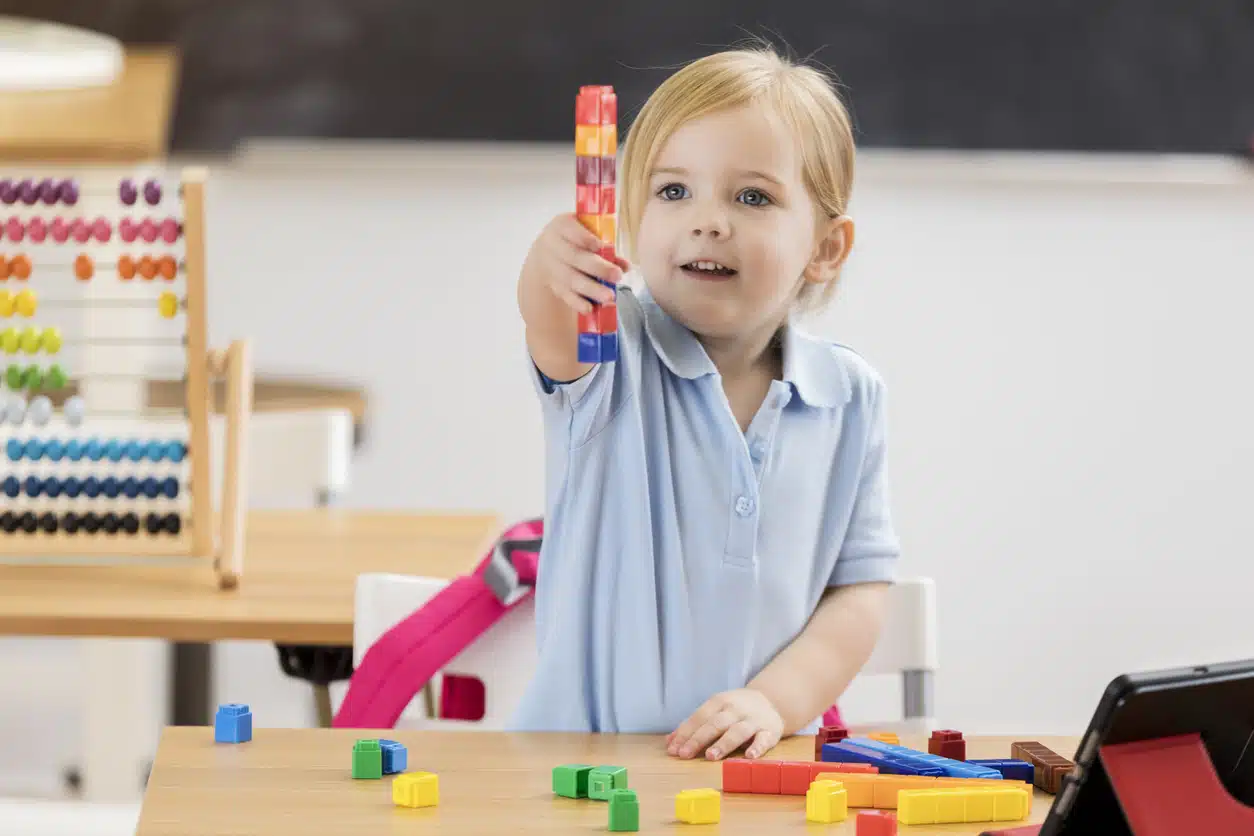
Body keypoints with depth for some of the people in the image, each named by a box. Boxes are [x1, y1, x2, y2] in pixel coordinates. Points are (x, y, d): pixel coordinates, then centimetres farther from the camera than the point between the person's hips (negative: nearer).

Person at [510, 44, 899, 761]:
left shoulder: (848, 397, 5)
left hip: (749, 757, 2)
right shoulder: (617, 354, -2)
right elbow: (555, 338, -26)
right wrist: (553, 270, -49)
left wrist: (775, 703, -10)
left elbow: (859, 589, 6)